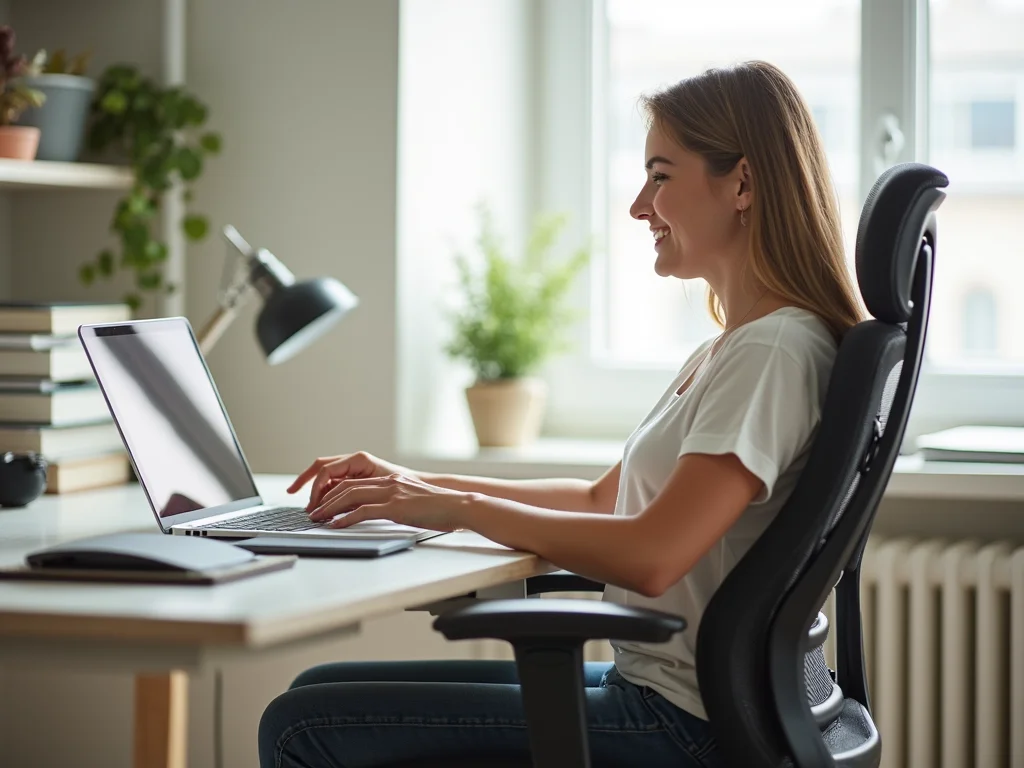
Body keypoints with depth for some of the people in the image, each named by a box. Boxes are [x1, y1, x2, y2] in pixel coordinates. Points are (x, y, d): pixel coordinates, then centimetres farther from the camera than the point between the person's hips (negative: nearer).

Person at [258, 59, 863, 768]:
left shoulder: (775, 351, -17)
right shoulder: (725, 352, 17)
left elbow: (652, 555, -27)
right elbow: (604, 500, 21)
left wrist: (464, 508, -15)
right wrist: (419, 486, 12)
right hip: (645, 680, 10)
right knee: (322, 690, 12)